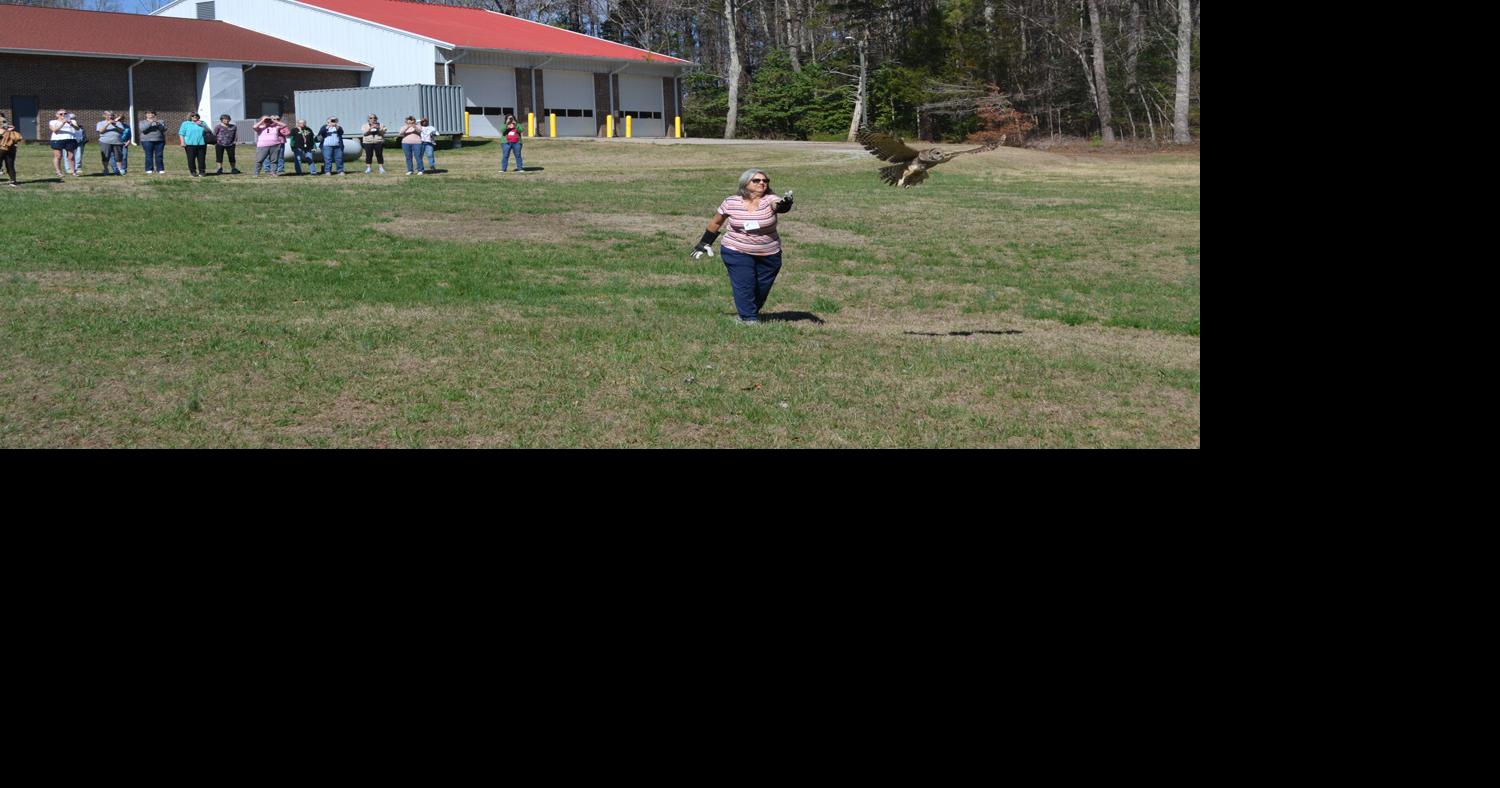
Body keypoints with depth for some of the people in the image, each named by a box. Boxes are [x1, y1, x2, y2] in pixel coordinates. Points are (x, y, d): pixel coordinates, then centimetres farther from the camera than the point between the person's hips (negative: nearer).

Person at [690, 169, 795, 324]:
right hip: (737, 252, -1)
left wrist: (784, 205, -59)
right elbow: (716, 222, 9)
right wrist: (704, 243, 16)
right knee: (744, 285, -12)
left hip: (769, 255, 1)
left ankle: (752, 312, 35)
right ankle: (749, 318, -2)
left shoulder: (770, 199, -11)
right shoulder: (731, 202, -6)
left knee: (762, 288, 11)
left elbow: (779, 205, -34)